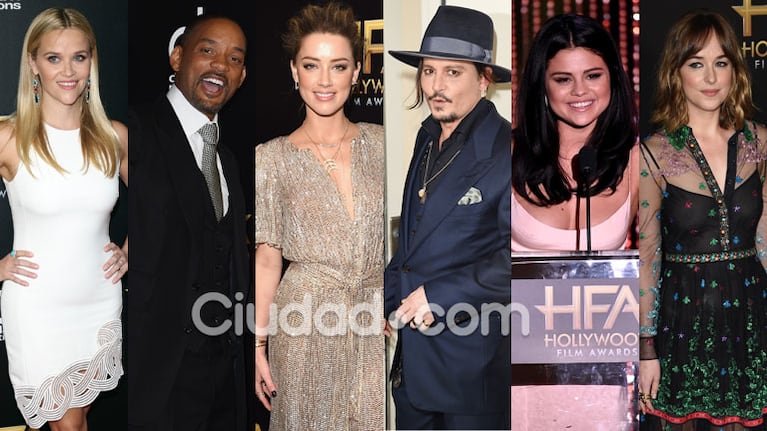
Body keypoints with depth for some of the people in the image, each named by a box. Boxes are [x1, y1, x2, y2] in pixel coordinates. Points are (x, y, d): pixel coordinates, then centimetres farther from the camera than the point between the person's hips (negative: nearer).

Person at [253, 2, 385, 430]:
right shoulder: (273, 157, -2)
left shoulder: (379, 142, 4)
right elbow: (269, 257, -1)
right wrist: (259, 344, -3)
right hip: (305, 324, -2)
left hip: (375, 318, 2)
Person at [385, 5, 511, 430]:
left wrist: (441, 295, -20)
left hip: (476, 362, -7)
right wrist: (387, 299, 14)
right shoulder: (429, 138, 9)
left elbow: (518, 257, -24)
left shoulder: (505, 150, -17)